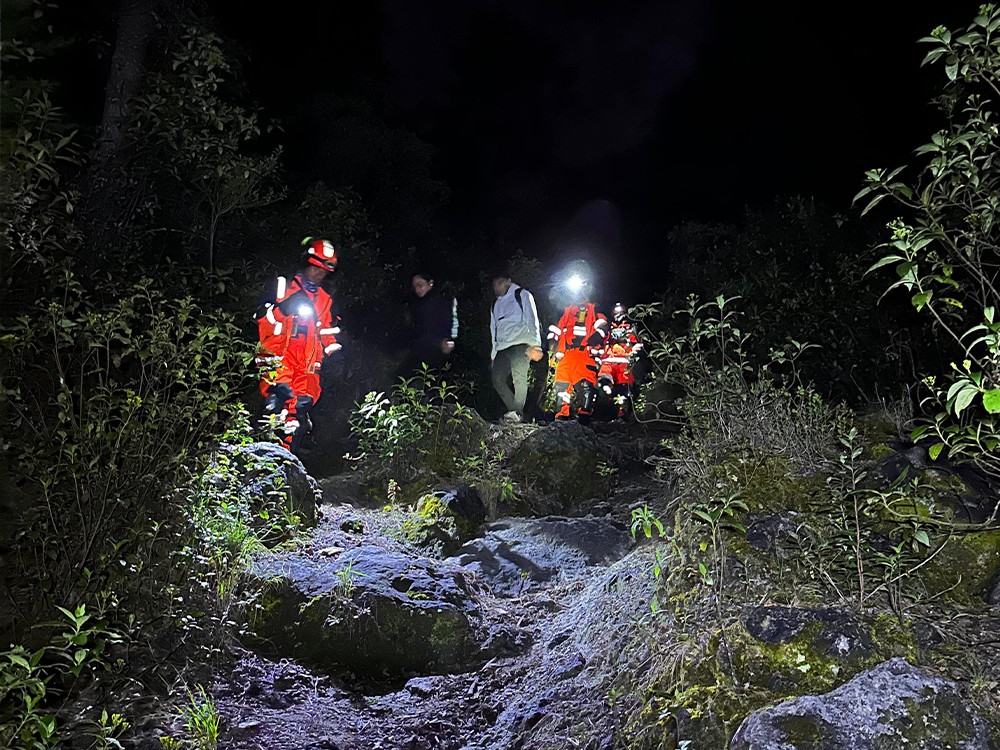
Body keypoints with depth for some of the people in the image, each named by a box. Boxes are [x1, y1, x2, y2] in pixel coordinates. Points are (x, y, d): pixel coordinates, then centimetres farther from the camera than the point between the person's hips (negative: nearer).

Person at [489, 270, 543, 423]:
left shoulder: (522, 295, 8)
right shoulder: (495, 304, 26)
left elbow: (531, 319, -2)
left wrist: (534, 345, -15)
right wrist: (493, 354, 21)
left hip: (520, 344, -7)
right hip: (502, 347, 7)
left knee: (519, 377, -22)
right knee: (497, 379, -4)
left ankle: (517, 413, -21)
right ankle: (515, 413, 3)